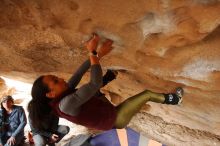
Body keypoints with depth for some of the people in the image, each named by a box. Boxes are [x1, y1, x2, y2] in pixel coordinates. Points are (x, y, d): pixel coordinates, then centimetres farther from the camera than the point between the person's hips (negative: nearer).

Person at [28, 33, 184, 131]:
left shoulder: (64, 95, -9)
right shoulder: (66, 104, -38)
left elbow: (79, 74, -9)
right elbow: (95, 84, -42)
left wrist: (98, 55, -18)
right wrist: (93, 53, -37)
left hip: (108, 113, 9)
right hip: (114, 119, -8)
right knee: (147, 94, -6)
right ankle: (171, 99, 20)